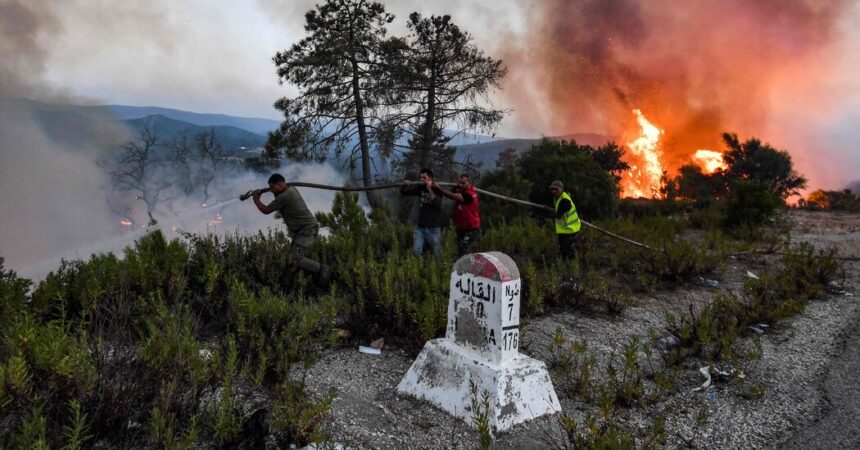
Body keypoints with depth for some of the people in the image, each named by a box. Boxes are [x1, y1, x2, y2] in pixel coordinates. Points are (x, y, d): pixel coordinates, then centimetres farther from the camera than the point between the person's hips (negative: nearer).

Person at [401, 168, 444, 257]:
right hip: (420, 228, 4)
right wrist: (404, 185, -14)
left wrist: (429, 189, -27)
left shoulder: (437, 190, -6)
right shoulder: (420, 188, 5)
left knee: (437, 255, 4)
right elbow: (403, 192, 7)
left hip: (434, 229, -3)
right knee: (415, 253, -3)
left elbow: (437, 203, -24)